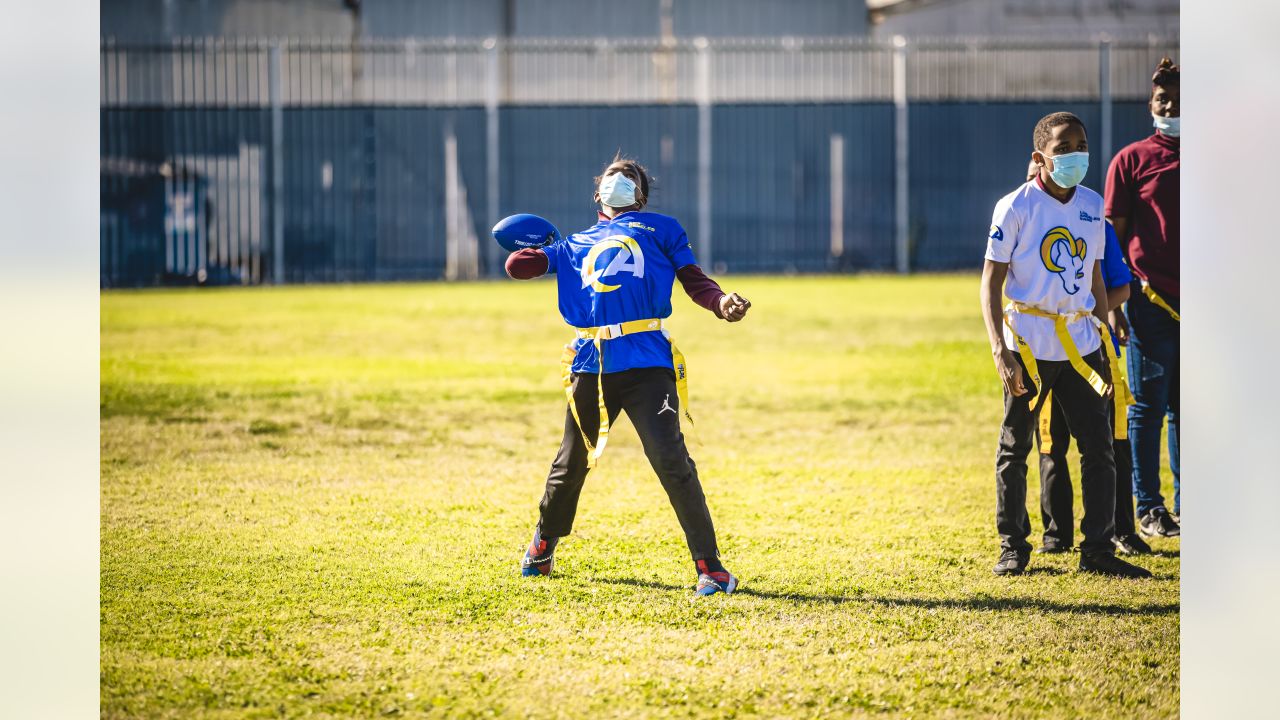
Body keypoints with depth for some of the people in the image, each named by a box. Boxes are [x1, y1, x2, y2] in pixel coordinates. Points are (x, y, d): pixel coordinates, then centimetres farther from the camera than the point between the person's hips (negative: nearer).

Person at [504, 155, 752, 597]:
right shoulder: (577, 244, 26)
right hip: (590, 365, 3)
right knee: (572, 462, 14)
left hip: (646, 364, -3)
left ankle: (709, 565, -14)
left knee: (671, 460, -17)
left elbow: (693, 280, 8)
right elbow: (518, 266, 21)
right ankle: (544, 543, 38)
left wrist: (722, 303, -9)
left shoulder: (659, 229, 18)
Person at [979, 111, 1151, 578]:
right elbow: (991, 283, -10)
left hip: (1081, 343, 4)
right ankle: (1012, 548, 16)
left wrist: (1106, 347, 15)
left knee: (1099, 447, 1)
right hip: (1028, 343, -4)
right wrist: (1000, 351, -18)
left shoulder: (1092, 206, 6)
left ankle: (1098, 550, 6)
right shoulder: (1016, 207, -10)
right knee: (1015, 447, 5)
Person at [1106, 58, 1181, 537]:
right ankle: (1149, 510, 6)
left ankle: (1185, 506, 16)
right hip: (1150, 300, -3)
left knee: (1186, 409, 9)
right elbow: (1114, 233, 0)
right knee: (1148, 407, 0)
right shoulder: (1131, 160, 0)